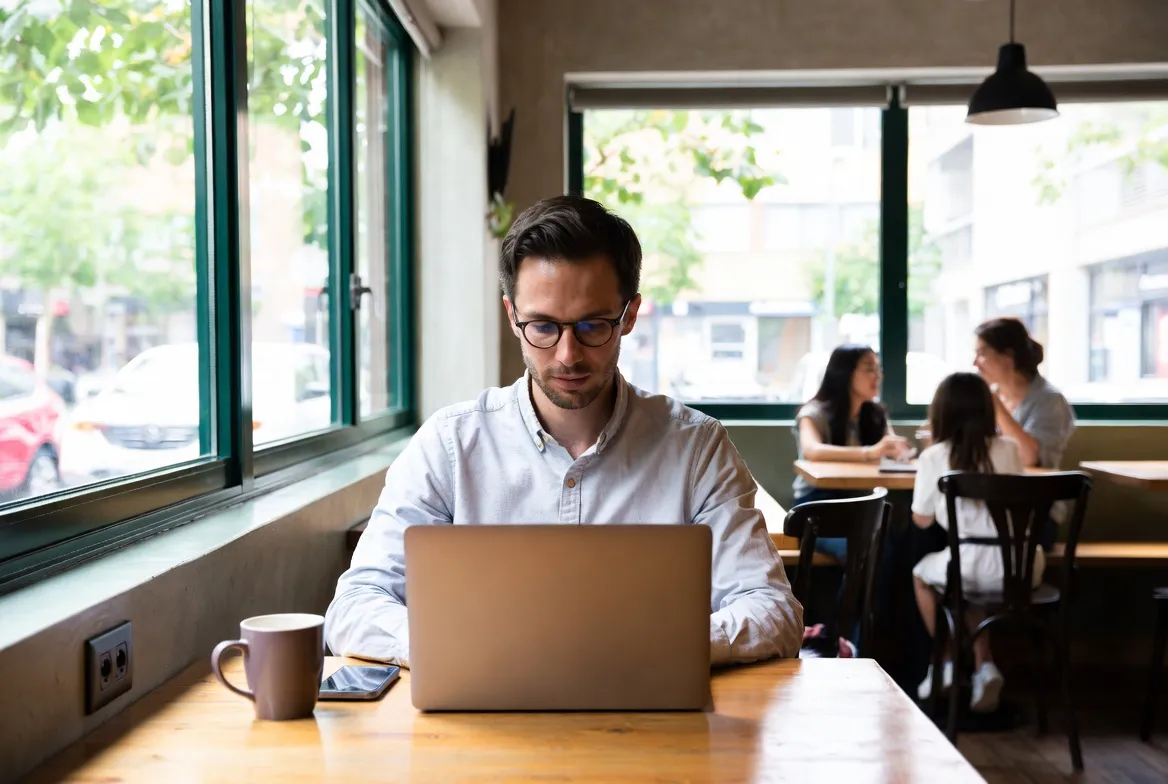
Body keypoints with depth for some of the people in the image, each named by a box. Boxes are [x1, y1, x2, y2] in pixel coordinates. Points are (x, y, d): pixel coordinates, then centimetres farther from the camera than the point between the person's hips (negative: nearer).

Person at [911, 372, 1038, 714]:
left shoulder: (933, 457, -3)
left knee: (921, 574, 30)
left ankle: (947, 664, 31)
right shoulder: (1008, 449, 6)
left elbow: (922, 519, 8)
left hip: (975, 566, -4)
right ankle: (983, 666, 20)